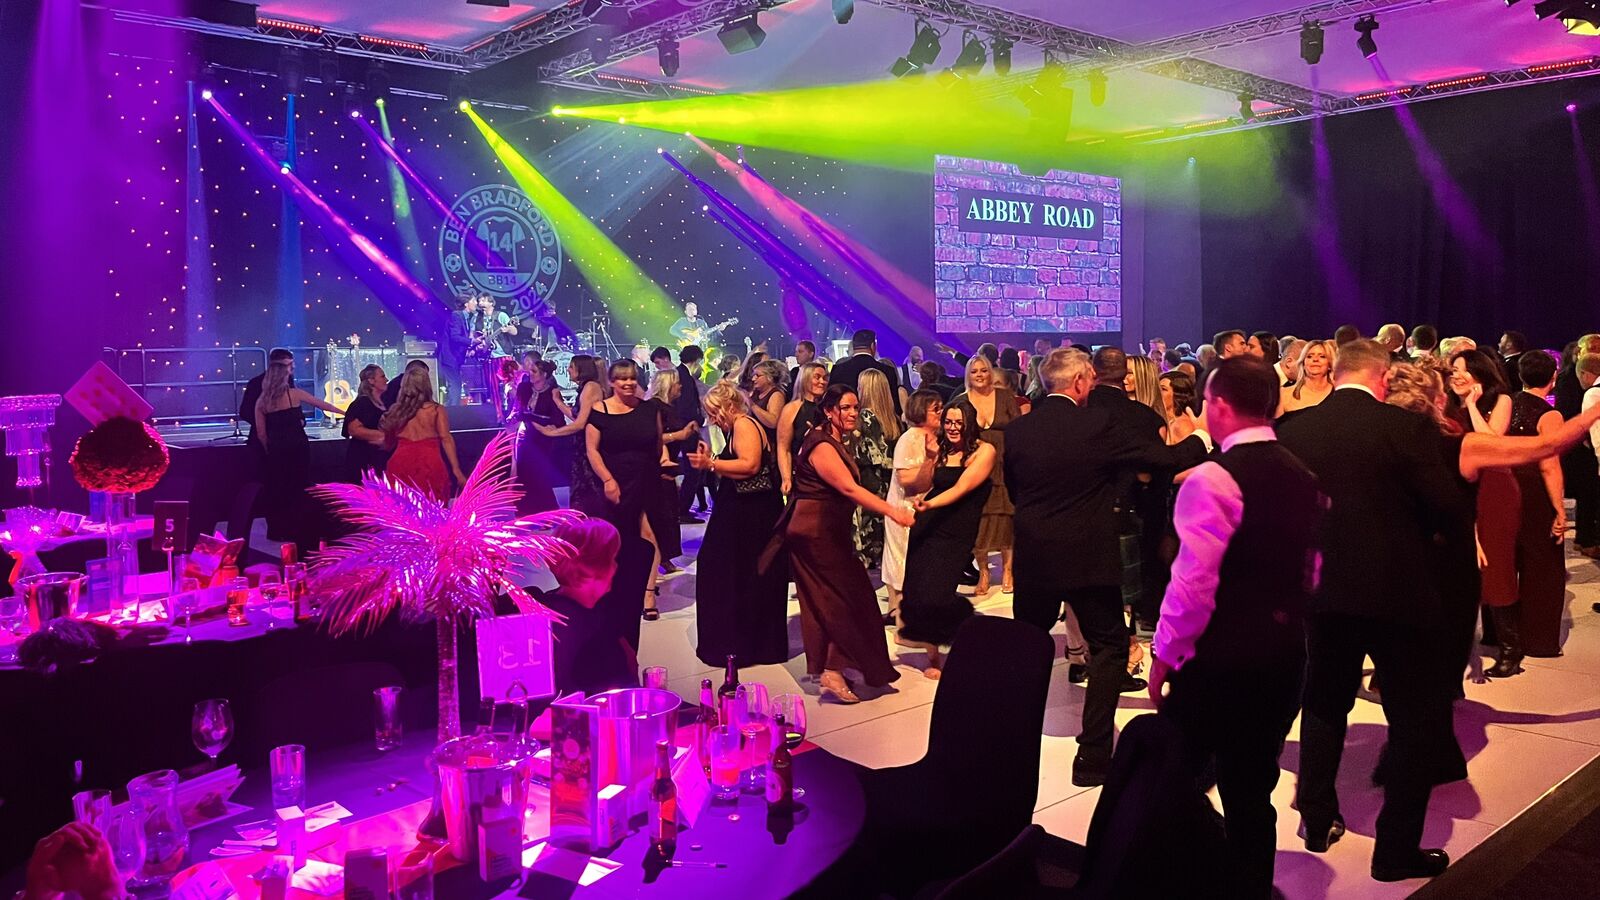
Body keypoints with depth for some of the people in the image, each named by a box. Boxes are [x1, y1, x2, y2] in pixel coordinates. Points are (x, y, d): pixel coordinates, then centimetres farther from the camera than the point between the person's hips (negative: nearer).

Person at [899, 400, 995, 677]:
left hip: (955, 532, -5)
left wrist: (930, 504, -24)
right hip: (926, 527, 5)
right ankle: (933, 653, 20)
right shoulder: (941, 450, 10)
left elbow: (961, 488, -13)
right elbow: (922, 486, 7)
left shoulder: (983, 451, -5)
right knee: (918, 590, 2)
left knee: (934, 594, -12)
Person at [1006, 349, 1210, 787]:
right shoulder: (1097, 423, -12)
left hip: (1033, 558, 4)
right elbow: (1166, 457, -8)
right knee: (1109, 648, 8)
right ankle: (1093, 756, 3)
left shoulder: (1016, 430, -1)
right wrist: (1203, 436, 10)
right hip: (1088, 558, -4)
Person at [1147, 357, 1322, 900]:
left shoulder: (1214, 478, -16)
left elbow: (1194, 581, -19)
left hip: (1219, 655, -7)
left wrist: (1165, 654, -9)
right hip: (1284, 651, 7)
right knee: (1252, 789, 15)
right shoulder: (1303, 477, 9)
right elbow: (1311, 572, 16)